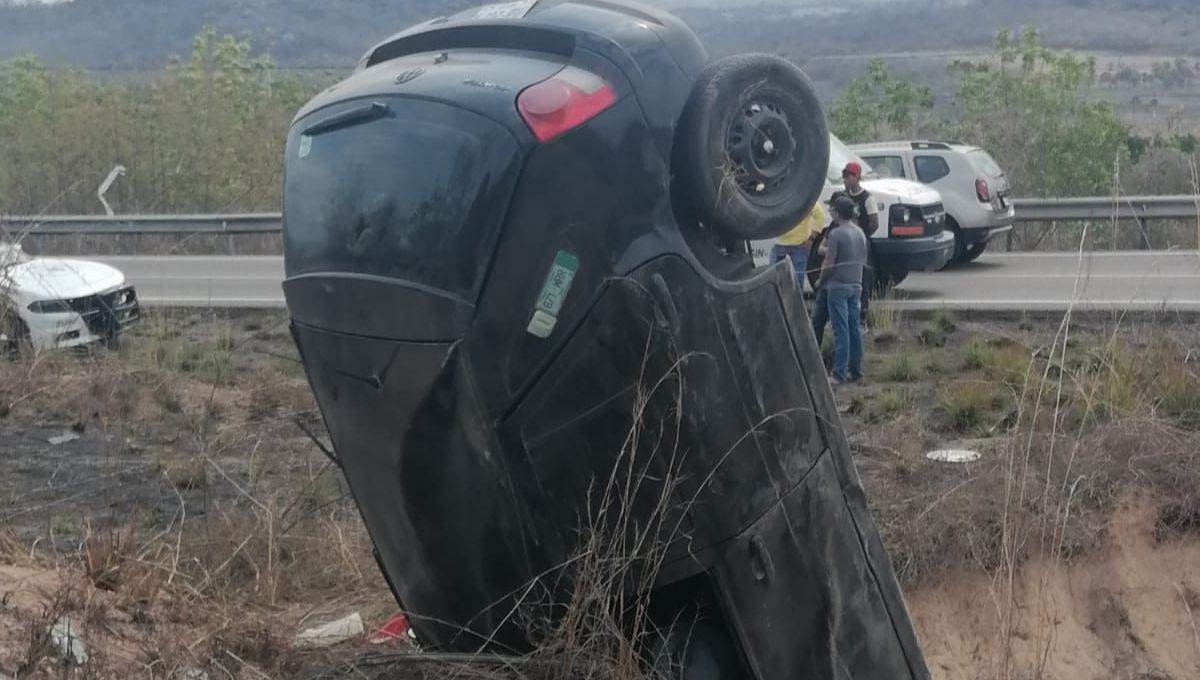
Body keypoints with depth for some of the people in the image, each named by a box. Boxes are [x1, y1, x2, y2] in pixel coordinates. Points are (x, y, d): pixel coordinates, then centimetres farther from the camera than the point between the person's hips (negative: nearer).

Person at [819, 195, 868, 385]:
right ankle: (855, 371, 16)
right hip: (856, 285, 7)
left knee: (841, 330, -8)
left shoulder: (836, 233, -14)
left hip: (838, 286, -7)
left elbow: (829, 263, -15)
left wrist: (821, 279, 0)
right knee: (855, 328, 11)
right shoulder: (860, 233, 10)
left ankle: (840, 374, -8)